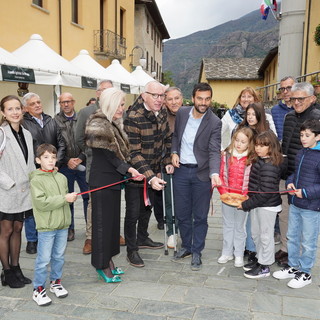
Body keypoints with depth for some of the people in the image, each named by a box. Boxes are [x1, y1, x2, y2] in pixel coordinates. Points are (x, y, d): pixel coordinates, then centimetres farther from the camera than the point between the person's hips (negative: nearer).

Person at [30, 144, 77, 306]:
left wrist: (71, 198, -2)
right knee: (43, 259, 2)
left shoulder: (62, 177, 8)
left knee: (59, 256, 17)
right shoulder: (36, 180, -11)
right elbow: (41, 202, -20)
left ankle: (56, 282, 34)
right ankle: (38, 289, 17)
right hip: (46, 227, -6)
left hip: (63, 225, 6)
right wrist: (64, 199, -22)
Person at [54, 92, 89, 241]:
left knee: (88, 196, 5)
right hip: (65, 166, 0)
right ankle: (69, 228, 22)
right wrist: (67, 160, -9)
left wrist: (81, 158, -9)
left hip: (83, 163, 0)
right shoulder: (55, 121, 0)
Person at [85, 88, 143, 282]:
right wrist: (128, 169, -15)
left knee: (113, 219, 14)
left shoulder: (115, 124, 12)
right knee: (103, 221, 1)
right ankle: (102, 266, 14)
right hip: (102, 181, -9)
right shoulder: (98, 126, -15)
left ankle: (109, 260, 27)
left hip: (114, 179, 9)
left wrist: (130, 170, 1)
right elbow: (108, 154, -17)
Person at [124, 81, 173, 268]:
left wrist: (168, 162, 5)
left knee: (147, 207, 23)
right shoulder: (134, 118, -26)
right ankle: (132, 250, 20)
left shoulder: (162, 113, -4)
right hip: (136, 173, -7)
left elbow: (167, 138, 12)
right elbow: (134, 153, -28)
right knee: (133, 212, 3)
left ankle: (143, 239, 43)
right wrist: (150, 177, -33)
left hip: (154, 171, 7)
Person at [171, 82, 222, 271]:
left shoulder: (215, 123, -13)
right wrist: (174, 152, 0)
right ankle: (186, 246, 34)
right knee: (182, 214, 13)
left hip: (202, 173, -3)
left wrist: (214, 173, -35)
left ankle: (197, 252, 24)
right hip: (181, 170, 4)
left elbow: (214, 151, -20)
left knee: (200, 216, 7)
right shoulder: (182, 113, 0)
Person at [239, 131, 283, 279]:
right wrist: (248, 202, 4)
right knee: (255, 233, 20)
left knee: (265, 235, 6)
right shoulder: (259, 161, 5)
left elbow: (265, 192, -26)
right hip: (257, 204, 9)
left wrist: (246, 205, -19)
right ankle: (260, 259, 38)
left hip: (267, 206, -9)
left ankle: (264, 267, 21)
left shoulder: (269, 166, -24)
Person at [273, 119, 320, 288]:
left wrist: (305, 192, -24)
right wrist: (290, 182, 1)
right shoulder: (301, 153, 6)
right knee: (292, 237, 19)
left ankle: (305, 273, 25)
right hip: (295, 204, 8)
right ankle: (292, 267, 37)